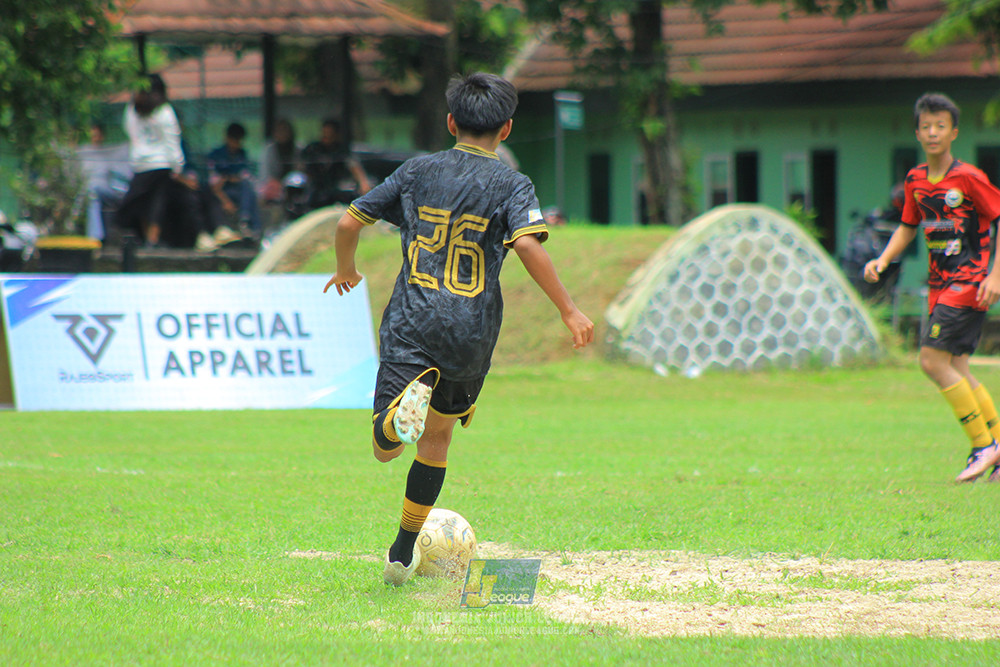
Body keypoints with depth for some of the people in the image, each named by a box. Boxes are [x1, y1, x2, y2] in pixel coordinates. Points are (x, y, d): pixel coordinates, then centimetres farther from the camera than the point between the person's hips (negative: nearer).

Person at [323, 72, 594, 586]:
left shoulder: (418, 171, 8)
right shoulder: (513, 185, 0)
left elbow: (349, 223, 9)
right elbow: (528, 245, -17)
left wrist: (345, 269, 29)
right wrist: (568, 310, -13)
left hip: (411, 324, 0)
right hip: (471, 331, 0)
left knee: (385, 448, -7)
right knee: (437, 434, 21)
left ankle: (407, 405, -43)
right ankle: (403, 555, 25)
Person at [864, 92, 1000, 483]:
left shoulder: (968, 178, -13)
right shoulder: (916, 180, 8)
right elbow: (908, 227, 21)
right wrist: (882, 260, 5)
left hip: (968, 282, -7)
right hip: (940, 285, 7)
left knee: (932, 360, -15)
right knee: (955, 370, 5)